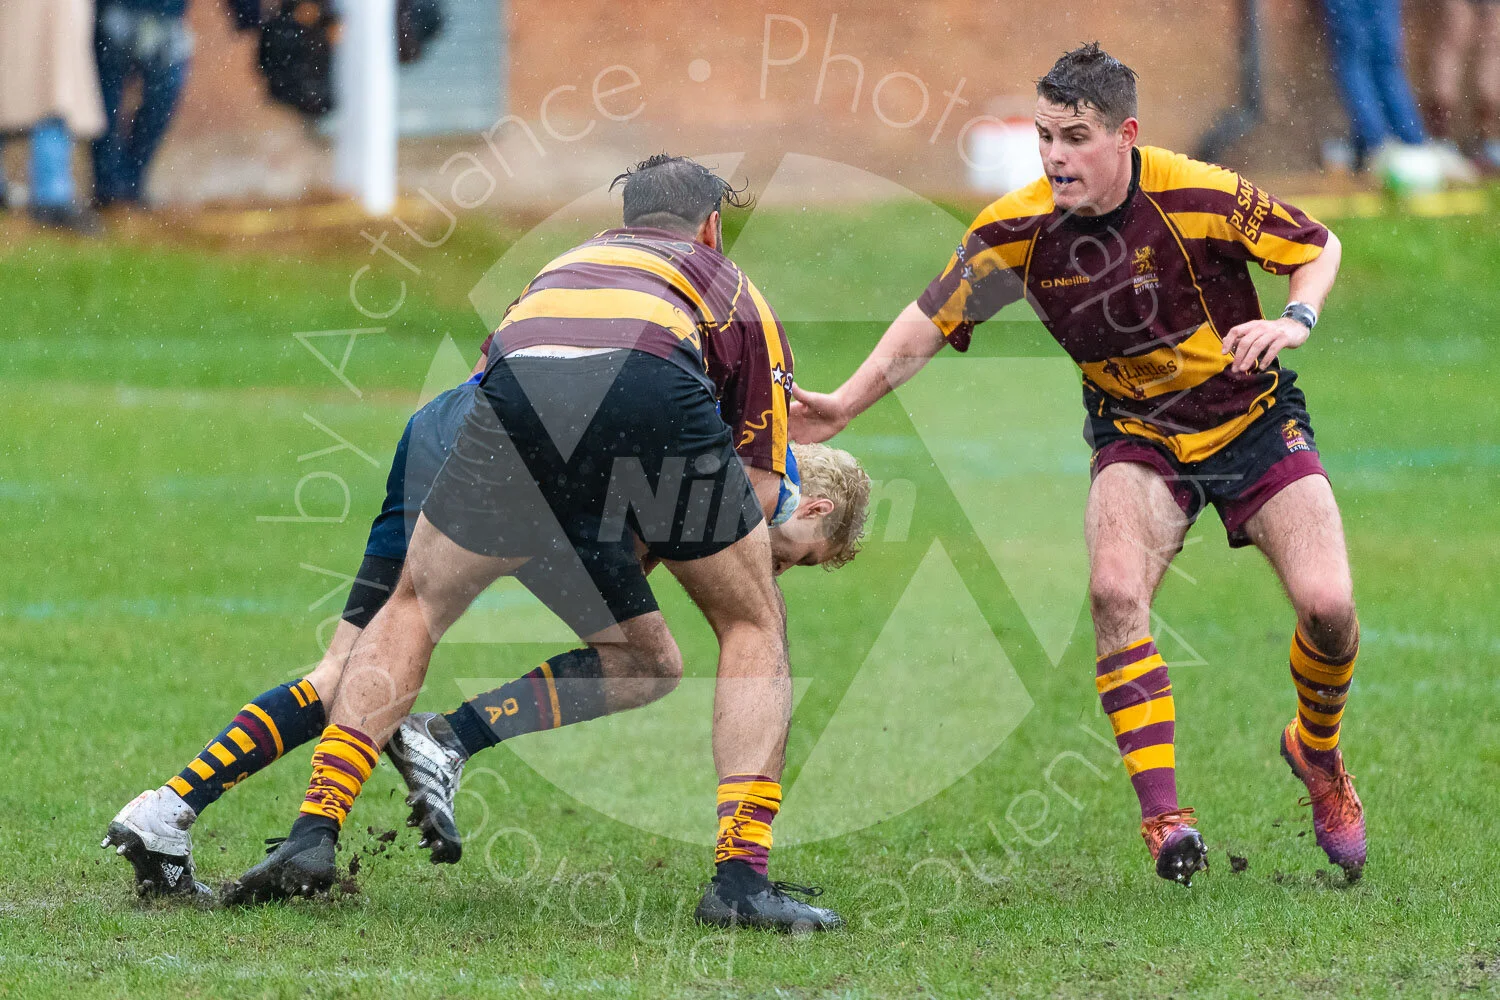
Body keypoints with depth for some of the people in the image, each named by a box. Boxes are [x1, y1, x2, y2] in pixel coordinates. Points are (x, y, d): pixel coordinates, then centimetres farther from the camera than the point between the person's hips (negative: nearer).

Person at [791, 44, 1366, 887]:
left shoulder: (1200, 195, -22)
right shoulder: (1019, 227, -17)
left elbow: (1318, 247, -7)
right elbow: (932, 319, -7)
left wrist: (1295, 320, -26)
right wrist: (845, 404, -15)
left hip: (1255, 420, -1)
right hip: (1138, 436, 1)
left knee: (1327, 604, -14)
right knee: (1115, 591, -26)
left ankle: (1319, 754, 19)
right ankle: (1163, 816, -23)